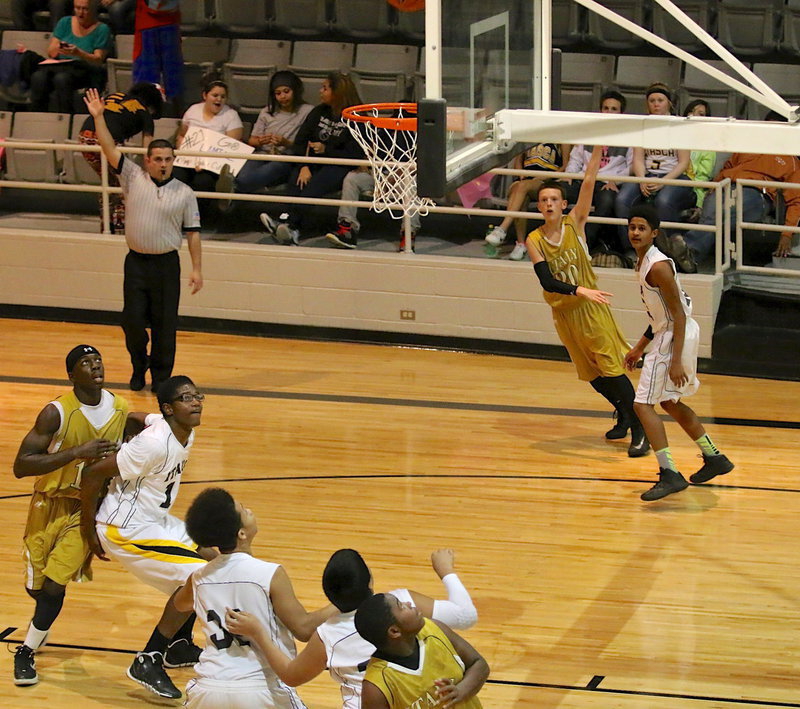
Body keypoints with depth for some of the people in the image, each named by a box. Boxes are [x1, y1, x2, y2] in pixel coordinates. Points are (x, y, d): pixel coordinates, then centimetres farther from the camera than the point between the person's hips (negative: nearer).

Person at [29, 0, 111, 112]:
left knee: (61, 78, -38)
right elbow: (50, 53, 12)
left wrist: (78, 53, -22)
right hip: (58, 65, 4)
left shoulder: (102, 29, 5)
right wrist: (57, 48, -12)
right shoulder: (65, 22, 17)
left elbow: (98, 60, -5)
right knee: (38, 77, -31)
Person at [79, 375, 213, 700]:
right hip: (126, 530, -10)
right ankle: (147, 662, -8)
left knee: (211, 558, 18)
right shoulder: (154, 443, -27)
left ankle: (179, 646, 30)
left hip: (154, 521, 10)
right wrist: (89, 531, -14)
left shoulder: (186, 434, 1)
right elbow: (93, 474, -23)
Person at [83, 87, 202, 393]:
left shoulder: (184, 193, 0)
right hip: (136, 261, 1)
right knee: (133, 320, 0)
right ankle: (139, 367, 24)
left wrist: (197, 269, -3)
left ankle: (161, 375, 15)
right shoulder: (134, 178, 2)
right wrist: (98, 117, -13)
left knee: (165, 324, 2)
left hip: (167, 264, -1)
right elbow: (110, 149, -4)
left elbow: (193, 233, 2)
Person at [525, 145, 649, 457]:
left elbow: (588, 183, -18)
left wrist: (598, 149, -27)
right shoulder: (534, 240, -8)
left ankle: (639, 429, -5)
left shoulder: (574, 224, -9)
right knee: (591, 373, 13)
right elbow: (546, 282, -19)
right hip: (563, 312, 3)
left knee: (611, 366, -10)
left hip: (591, 307, -3)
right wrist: (578, 290, -34)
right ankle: (623, 416, 35)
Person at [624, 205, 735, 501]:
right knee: (669, 402, 24)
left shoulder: (658, 266, -21)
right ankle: (714, 458, 36)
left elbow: (679, 314, -22)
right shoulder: (643, 263, 10)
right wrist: (639, 348, 24)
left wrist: (676, 361, -25)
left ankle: (670, 474, -13)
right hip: (668, 334, 11)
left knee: (643, 404, -10)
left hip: (676, 337, -11)